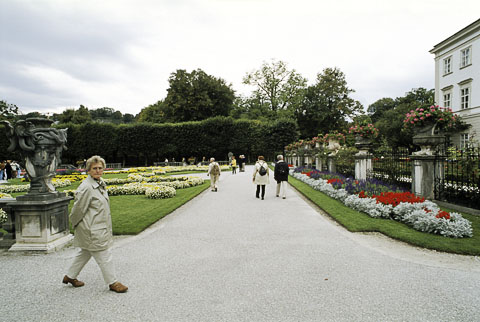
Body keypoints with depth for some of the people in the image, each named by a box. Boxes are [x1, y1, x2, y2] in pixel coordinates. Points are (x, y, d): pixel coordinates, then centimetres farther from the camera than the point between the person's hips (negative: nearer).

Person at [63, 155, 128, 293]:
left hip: (100, 228, 10)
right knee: (104, 255, 0)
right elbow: (79, 208, -15)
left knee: (85, 253, 23)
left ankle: (70, 276, 40)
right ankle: (112, 282, 13)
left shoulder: (100, 184, 8)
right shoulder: (86, 188, -22)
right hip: (92, 230, -10)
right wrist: (74, 223, -2)